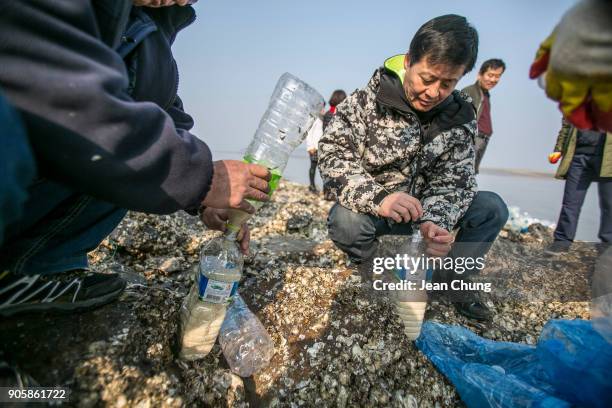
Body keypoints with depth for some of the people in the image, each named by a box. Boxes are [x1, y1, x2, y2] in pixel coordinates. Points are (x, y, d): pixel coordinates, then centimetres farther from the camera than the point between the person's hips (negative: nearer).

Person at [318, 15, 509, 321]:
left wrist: (434, 221, -32)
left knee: (492, 208, -10)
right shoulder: (366, 101, -17)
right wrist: (377, 197, -41)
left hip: (422, 209, 4)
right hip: (371, 209, -3)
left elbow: (453, 181, -10)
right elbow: (333, 155, -25)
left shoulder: (461, 120, -6)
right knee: (345, 222, -35)